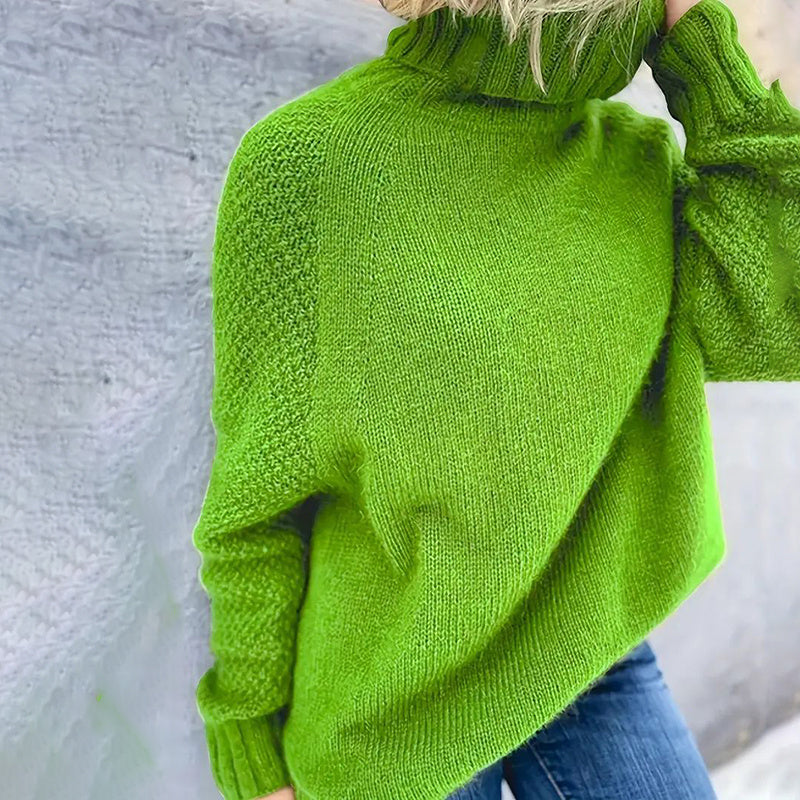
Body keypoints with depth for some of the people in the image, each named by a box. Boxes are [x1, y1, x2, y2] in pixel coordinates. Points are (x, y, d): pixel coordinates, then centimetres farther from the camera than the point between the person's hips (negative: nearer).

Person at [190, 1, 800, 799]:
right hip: (392, 699, -4)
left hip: (593, 655, 5)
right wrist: (252, 733, -4)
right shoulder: (306, 158, -16)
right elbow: (259, 490, -11)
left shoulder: (637, 156, 0)